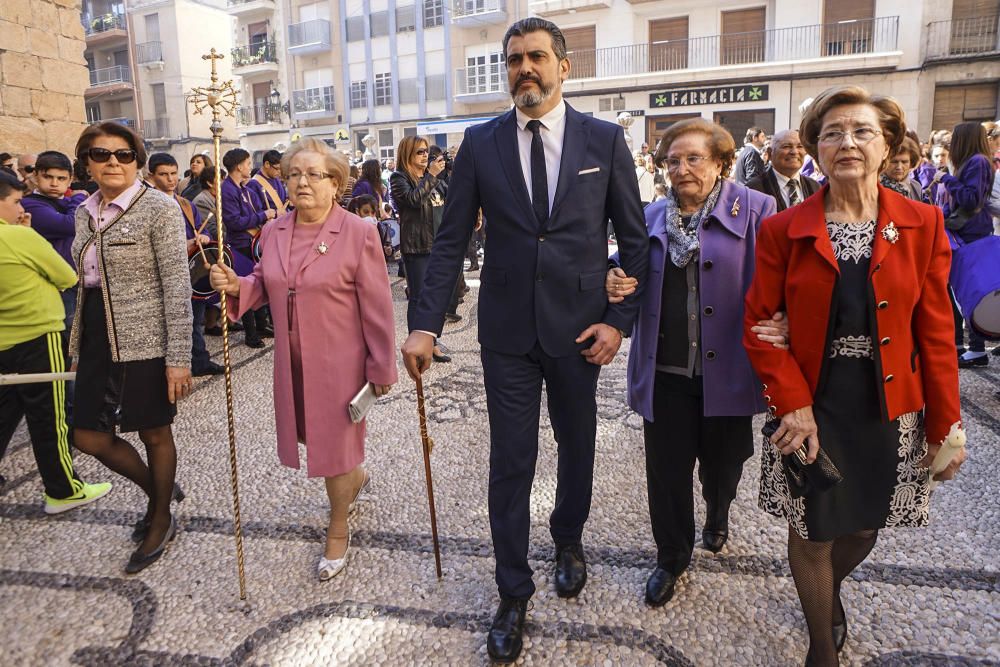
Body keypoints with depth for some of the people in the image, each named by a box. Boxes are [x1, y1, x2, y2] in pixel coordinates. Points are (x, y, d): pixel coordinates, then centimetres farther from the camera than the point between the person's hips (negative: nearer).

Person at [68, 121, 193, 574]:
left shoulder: (158, 207, -11)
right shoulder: (86, 212, 9)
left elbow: (177, 286, -15)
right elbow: (87, 280, 17)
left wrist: (179, 357, -19)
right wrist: (80, 342, 18)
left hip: (145, 339, -7)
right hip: (98, 338, 7)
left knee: (154, 434, 8)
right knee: (89, 438, 11)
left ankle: (161, 522, 30)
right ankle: (158, 491, 37)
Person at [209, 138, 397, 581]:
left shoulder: (359, 233, -13)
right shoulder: (273, 233, 4)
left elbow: (376, 307, -12)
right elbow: (265, 287, 14)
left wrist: (381, 367, -10)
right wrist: (236, 286, -9)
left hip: (339, 362, -6)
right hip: (292, 363, 6)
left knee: (333, 444, 5)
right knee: (310, 436, 19)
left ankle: (338, 532, 29)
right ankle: (356, 476, 52)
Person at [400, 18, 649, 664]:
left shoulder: (605, 140, -1)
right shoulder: (481, 143, 1)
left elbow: (634, 238, 1)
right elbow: (451, 240, -1)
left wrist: (620, 319, -6)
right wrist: (426, 324, -8)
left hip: (580, 326, 1)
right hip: (507, 330, 0)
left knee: (577, 445, 18)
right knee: (511, 460, 6)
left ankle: (569, 539, 48)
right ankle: (514, 593, 25)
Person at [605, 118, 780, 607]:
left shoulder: (755, 210, -3)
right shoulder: (653, 217, 8)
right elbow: (635, 277, 14)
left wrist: (777, 325, -24)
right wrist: (615, 280, -8)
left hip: (726, 370, -2)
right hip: (665, 370, 2)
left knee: (723, 461, 18)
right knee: (667, 467, 7)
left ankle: (717, 518, 52)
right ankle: (671, 557, 29)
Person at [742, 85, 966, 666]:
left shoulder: (923, 225, -1)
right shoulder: (784, 230, -5)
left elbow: (936, 331, -1)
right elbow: (759, 323, -5)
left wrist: (946, 424, -1)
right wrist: (793, 404, -15)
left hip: (889, 409, 2)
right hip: (811, 406, -1)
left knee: (864, 526, 17)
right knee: (813, 533, 9)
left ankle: (832, 589, 53)